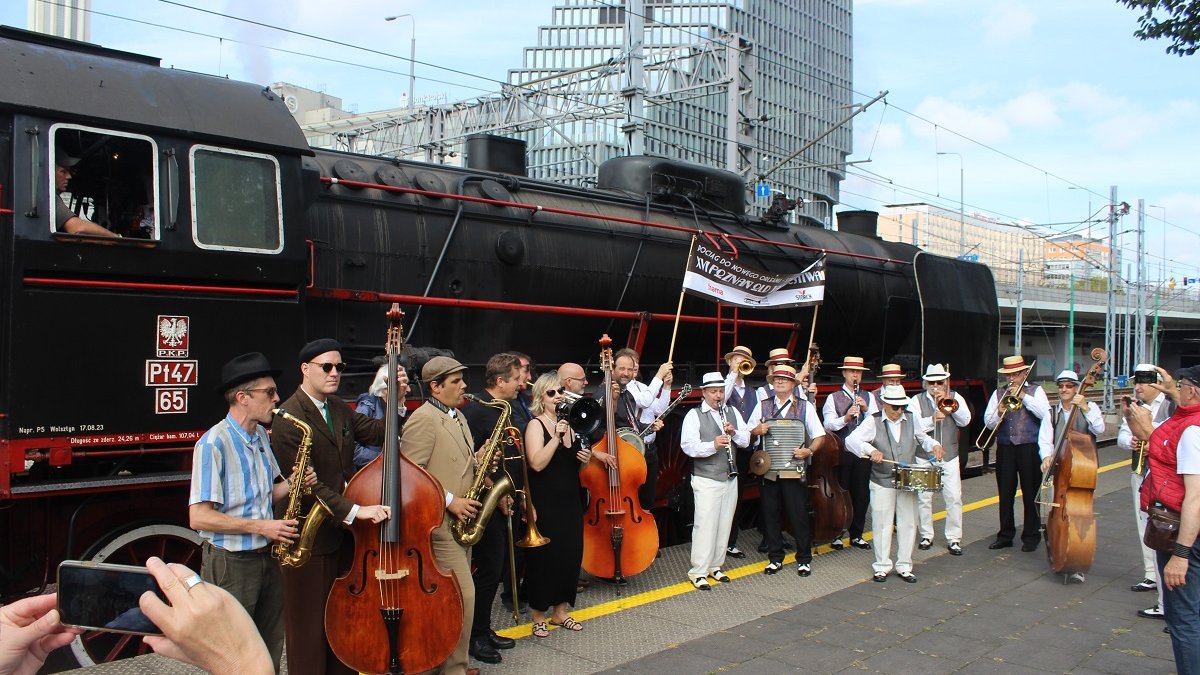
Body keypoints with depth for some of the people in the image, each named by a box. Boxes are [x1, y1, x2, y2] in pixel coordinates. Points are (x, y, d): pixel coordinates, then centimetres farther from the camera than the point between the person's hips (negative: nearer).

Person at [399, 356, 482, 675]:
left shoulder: (457, 418, 16)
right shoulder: (423, 419, -14)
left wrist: (477, 460, 4)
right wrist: (448, 500, -20)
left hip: (460, 521, 9)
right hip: (439, 523, -9)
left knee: (457, 595, 13)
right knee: (464, 595, -9)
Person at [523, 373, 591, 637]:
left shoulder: (568, 423, 11)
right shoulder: (536, 425, -8)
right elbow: (537, 463, -21)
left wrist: (585, 460, 2)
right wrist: (556, 437, -26)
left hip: (570, 502, 7)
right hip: (545, 504, -7)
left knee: (571, 554, 9)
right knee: (544, 556, -1)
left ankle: (560, 610, 23)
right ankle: (539, 615, 13)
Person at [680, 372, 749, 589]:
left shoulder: (733, 412, 11)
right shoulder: (694, 415, -6)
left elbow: (746, 440, 8)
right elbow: (688, 446, -17)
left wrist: (734, 432, -13)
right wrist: (713, 445, -31)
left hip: (730, 479, 6)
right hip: (706, 480, -6)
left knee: (724, 524, 11)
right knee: (705, 525, -6)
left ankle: (715, 566, 24)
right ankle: (698, 572, 1)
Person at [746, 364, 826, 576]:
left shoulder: (805, 406, 5)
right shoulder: (763, 406, 10)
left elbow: (819, 435, 6)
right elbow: (748, 431, 16)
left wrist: (809, 450, -12)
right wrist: (757, 430, -6)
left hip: (795, 471, -2)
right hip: (769, 471, 2)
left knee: (799, 515, 1)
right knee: (770, 515, 7)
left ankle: (804, 560, 14)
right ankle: (775, 559, 19)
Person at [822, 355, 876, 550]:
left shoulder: (869, 398, 12)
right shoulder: (833, 398, 2)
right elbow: (828, 424, -11)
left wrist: (866, 410, -14)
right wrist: (846, 417, -27)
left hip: (863, 451, 3)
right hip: (841, 452, -3)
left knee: (862, 494, 6)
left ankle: (856, 535, 19)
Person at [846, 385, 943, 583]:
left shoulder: (911, 419, 6)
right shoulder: (873, 421, -6)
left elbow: (921, 438, 24)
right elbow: (851, 440, -16)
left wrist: (934, 446, 3)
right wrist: (870, 450, -31)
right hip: (882, 483, -3)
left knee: (908, 524, 7)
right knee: (882, 525, 4)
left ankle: (904, 567, 19)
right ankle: (882, 566, 17)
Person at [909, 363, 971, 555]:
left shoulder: (955, 398, 9)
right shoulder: (917, 401, 3)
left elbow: (965, 420, -5)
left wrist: (950, 402, -13)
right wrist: (932, 419, -24)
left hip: (949, 455, 1)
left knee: (954, 498, -3)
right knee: (924, 498, 3)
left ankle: (954, 538, 5)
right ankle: (926, 535, 17)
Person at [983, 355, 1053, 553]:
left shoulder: (1035, 391, 6)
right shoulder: (998, 393, 11)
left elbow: (1045, 413, -11)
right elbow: (988, 422, 5)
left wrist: (1023, 396, -13)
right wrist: (999, 414, -15)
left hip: (1029, 448, -2)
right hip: (1005, 448, 3)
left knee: (1030, 493, 2)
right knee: (1005, 493, 6)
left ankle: (1031, 536, 11)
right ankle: (1005, 535, 15)